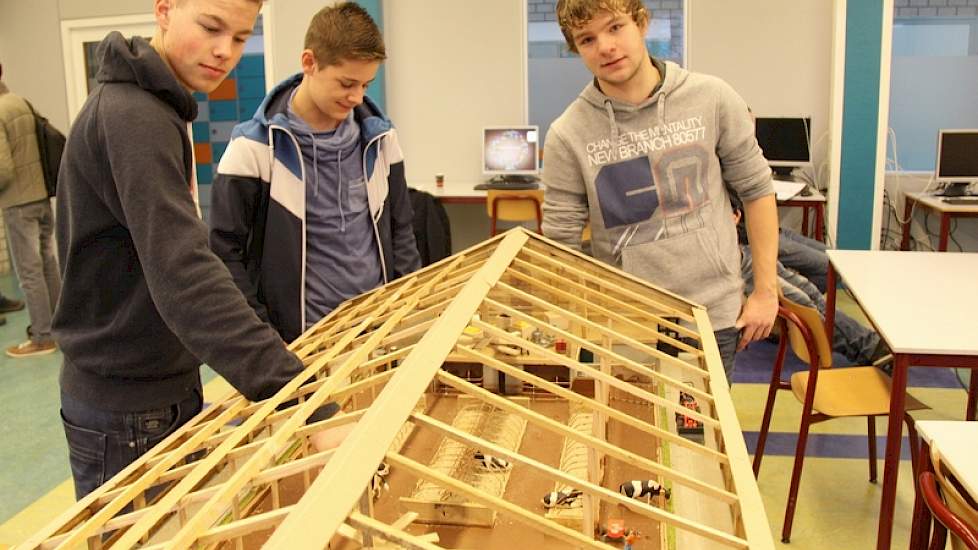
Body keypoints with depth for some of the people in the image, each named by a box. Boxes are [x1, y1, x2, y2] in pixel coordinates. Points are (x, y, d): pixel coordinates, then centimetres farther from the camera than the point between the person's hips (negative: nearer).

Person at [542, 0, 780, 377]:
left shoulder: (712, 99, -5)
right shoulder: (567, 136, -9)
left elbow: (756, 190, 4)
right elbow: (560, 244, -6)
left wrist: (765, 290, 2)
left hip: (714, 315, 2)